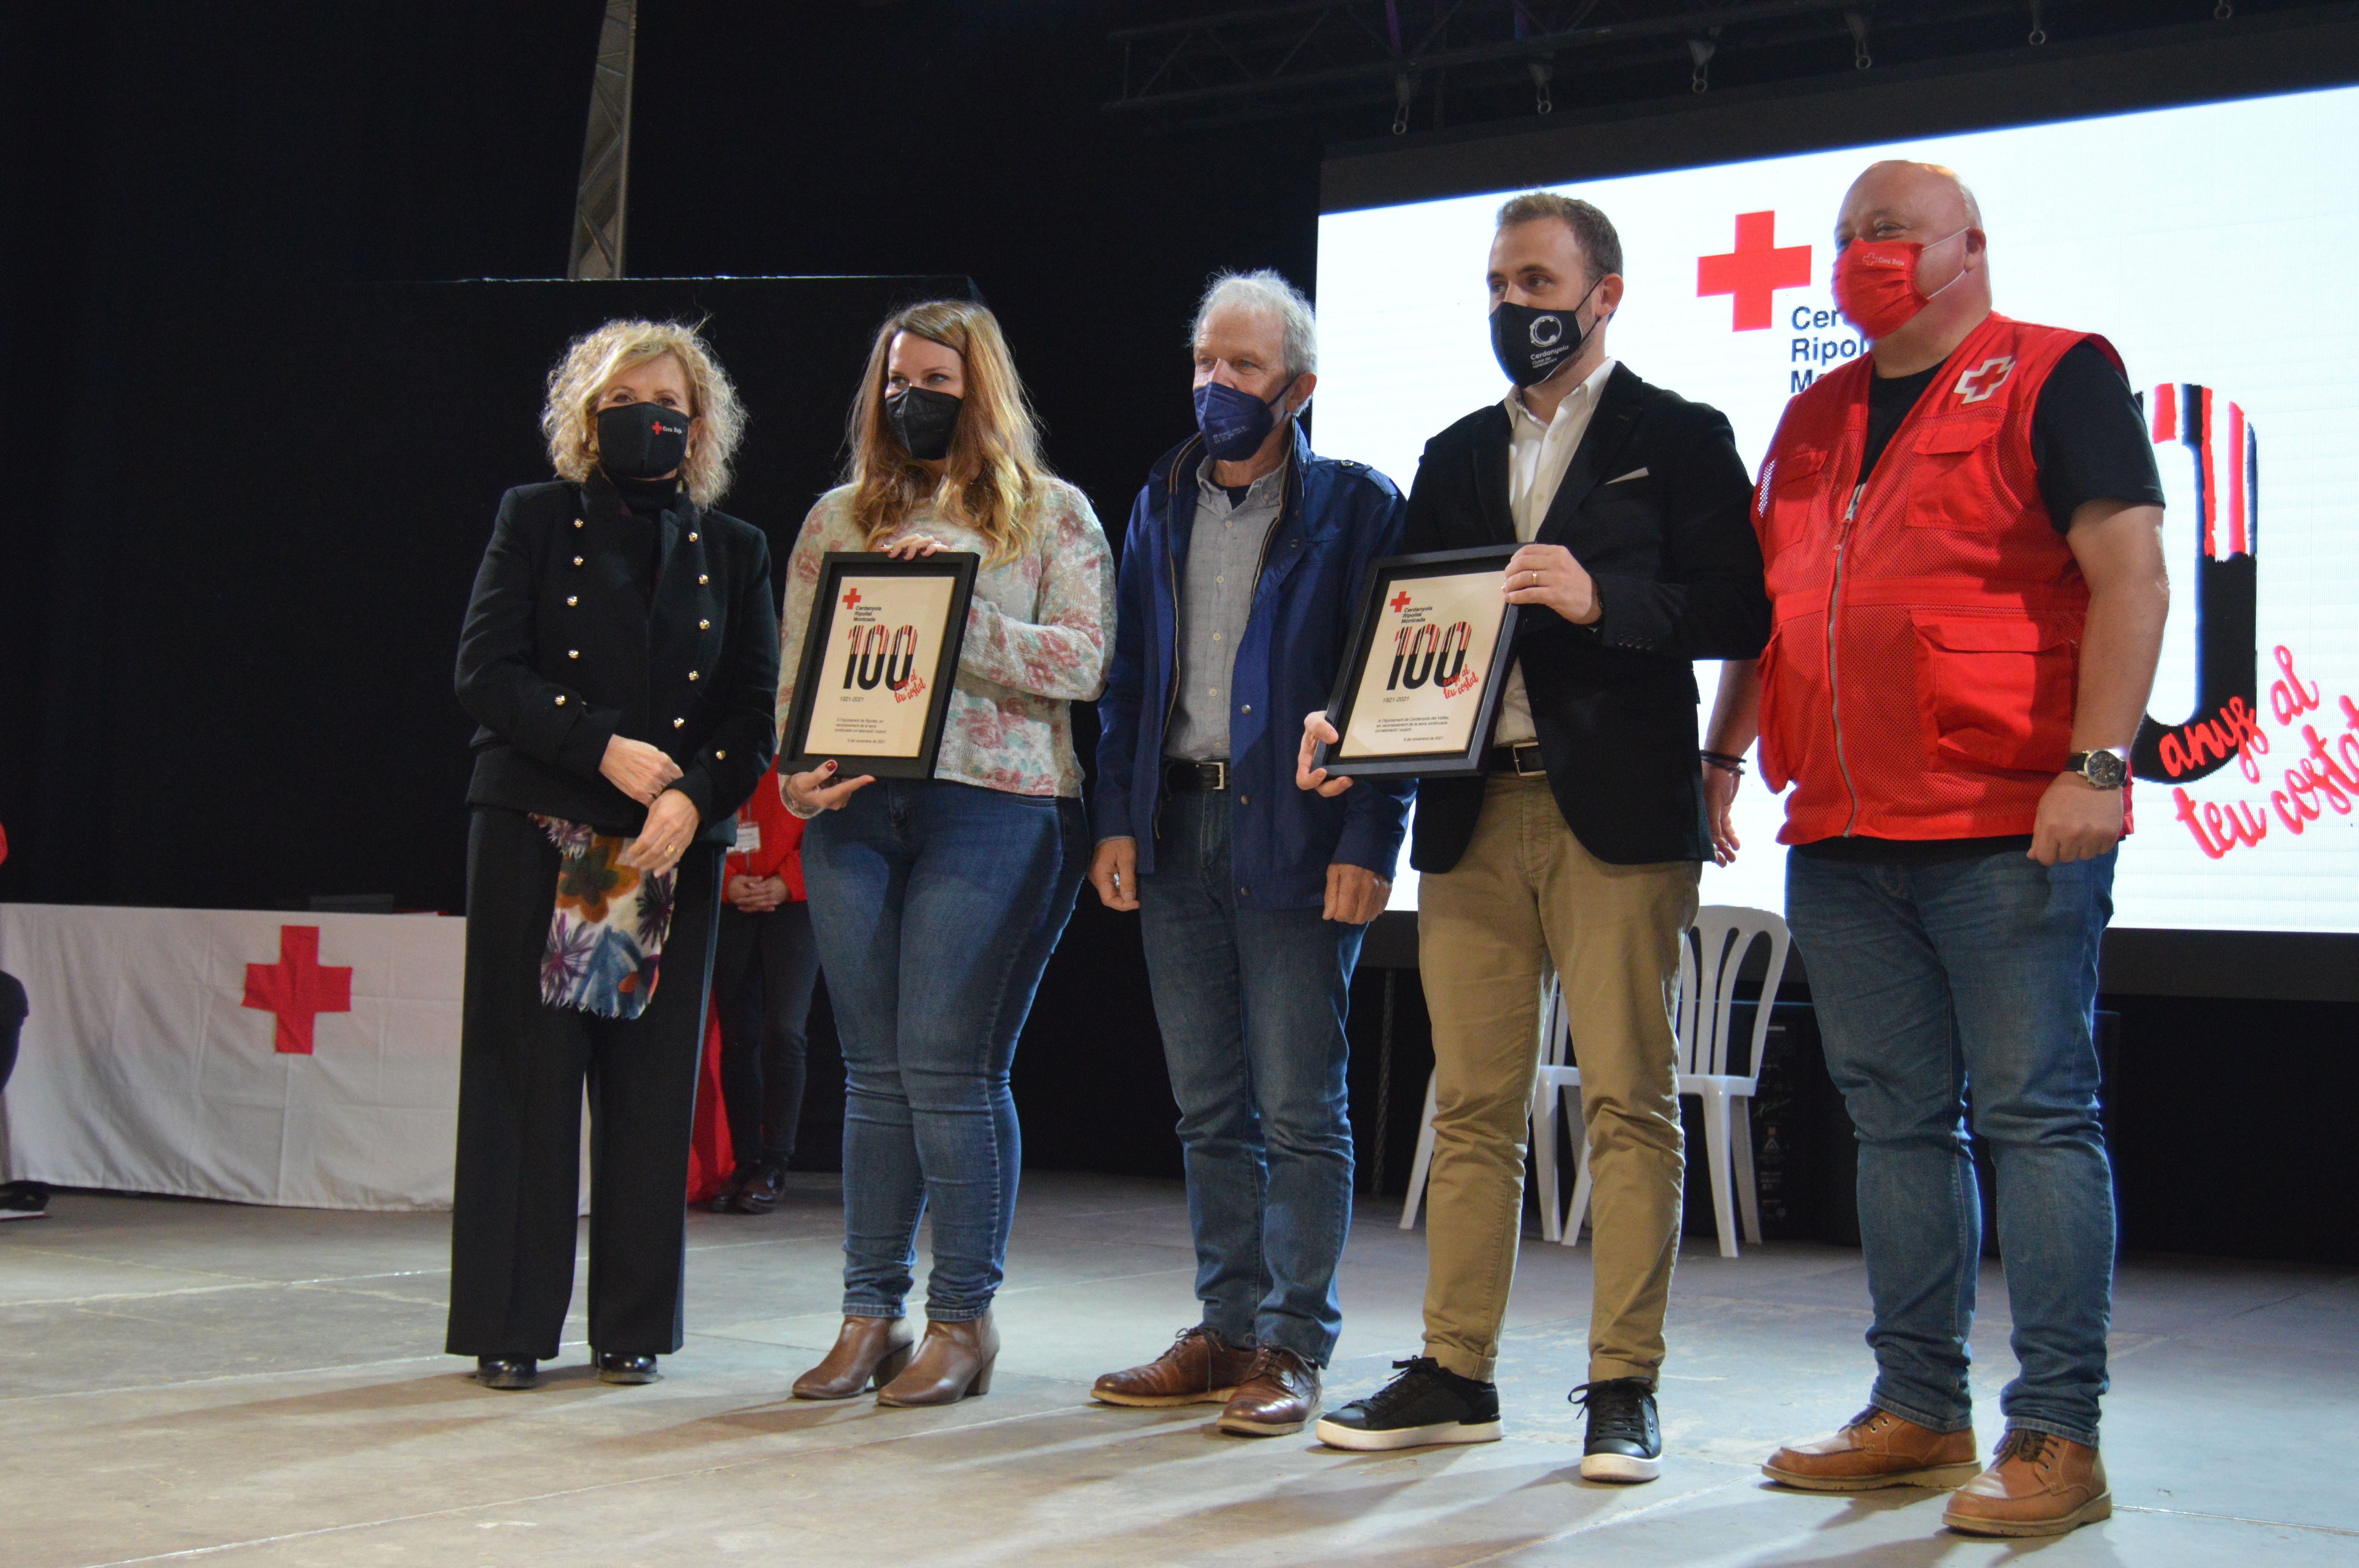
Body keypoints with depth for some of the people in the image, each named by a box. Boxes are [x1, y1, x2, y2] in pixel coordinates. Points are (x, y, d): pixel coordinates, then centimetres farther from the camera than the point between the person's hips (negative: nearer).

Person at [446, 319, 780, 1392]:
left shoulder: (735, 550, 13)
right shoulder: (536, 520, 8)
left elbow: (758, 709, 6)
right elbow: (485, 672, -2)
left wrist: (694, 794, -12)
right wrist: (604, 748, -13)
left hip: (678, 847, 2)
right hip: (536, 831, -2)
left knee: (652, 1081, 2)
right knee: (528, 1074, -2)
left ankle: (631, 1325, 11)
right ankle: (509, 1325, 6)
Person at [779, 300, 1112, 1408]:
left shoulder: (1051, 514, 7)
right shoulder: (839, 516, 18)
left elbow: (1084, 662, -4)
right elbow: (796, 673, 16)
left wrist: (952, 613, -14)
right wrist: (800, 773, -2)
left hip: (992, 808, -4)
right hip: (856, 811, 4)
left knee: (949, 1068, -7)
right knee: (874, 1072, 6)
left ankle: (962, 1320, 4)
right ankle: (870, 1314, 13)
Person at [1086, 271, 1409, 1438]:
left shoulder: (1357, 509, -2)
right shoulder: (1160, 506, 15)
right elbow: (1127, 675, 15)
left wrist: (1366, 844, -14)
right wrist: (1117, 819, 5)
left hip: (1295, 835, -6)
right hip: (1176, 832, 6)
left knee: (1299, 1109, -2)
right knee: (1208, 1110, 11)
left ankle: (1293, 1349, 5)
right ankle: (1226, 1330, 20)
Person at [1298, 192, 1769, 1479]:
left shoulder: (1680, 439, 4)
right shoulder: (1456, 455, 20)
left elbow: (1741, 613, -5)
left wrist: (1602, 599, -19)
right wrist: (1344, 722, 0)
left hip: (1616, 814, -5)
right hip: (1474, 812, 5)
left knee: (1629, 1105, -3)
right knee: (1471, 1105, 7)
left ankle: (1623, 1386, 4)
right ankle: (1455, 1372, 14)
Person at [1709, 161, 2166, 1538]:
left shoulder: (2055, 379, -1)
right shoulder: (1817, 421, 19)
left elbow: (2130, 574, -9)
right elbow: (1769, 603, 25)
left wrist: (2096, 766, -18)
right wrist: (1723, 755, 16)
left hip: (2009, 830, -7)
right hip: (1844, 836, 7)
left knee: (2037, 1115, -4)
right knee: (1900, 1121, 10)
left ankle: (2059, 1435, 0)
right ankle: (1920, 1411, 17)